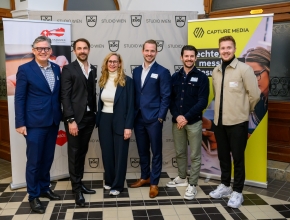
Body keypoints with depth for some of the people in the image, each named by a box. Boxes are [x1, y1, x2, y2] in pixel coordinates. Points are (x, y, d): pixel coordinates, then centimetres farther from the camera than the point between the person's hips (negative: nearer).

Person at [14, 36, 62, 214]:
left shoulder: (56, 68, 7)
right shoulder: (25, 69, -6)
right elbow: (19, 98, -7)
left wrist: (62, 116, 8)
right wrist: (20, 123, -11)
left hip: (53, 121, 5)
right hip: (34, 123, -5)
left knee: (48, 158, 16)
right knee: (34, 161, 4)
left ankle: (45, 188, 34)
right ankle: (33, 196, 20)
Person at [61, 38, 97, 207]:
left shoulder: (93, 70, 11)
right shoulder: (68, 69, -5)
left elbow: (93, 93, 12)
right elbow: (65, 97, -11)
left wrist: (96, 114, 7)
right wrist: (71, 120, -17)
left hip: (89, 117, 5)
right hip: (75, 117, -5)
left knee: (82, 152, 15)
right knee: (74, 153, 4)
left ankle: (79, 182, 28)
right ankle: (77, 188, 15)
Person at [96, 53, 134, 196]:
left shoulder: (127, 81, -8)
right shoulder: (103, 80, 7)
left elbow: (130, 105, -10)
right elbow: (101, 102, 11)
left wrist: (128, 126, -15)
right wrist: (98, 121, 7)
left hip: (120, 122, -5)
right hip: (104, 121, 5)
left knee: (120, 154, 6)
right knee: (106, 153, 13)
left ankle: (117, 185, 18)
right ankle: (109, 180, 31)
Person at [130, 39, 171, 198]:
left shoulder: (162, 72, -4)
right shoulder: (136, 71, 11)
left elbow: (165, 97, -7)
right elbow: (134, 94, 12)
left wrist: (160, 117, -12)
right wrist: (132, 114, 6)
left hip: (154, 119, -5)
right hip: (138, 118, 5)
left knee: (156, 152, 6)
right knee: (142, 150, 16)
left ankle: (154, 182, 18)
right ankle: (145, 177, 33)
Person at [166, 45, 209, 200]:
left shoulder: (201, 77, -3)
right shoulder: (175, 77, 8)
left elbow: (202, 102, -10)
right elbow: (170, 99, 5)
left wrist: (187, 117, -16)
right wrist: (177, 116, -10)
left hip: (194, 122, -4)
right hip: (177, 121, 4)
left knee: (194, 155, 3)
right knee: (180, 152, 15)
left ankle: (192, 185, 14)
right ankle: (182, 178, 33)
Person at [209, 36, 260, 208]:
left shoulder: (244, 69, -10)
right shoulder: (216, 71, 8)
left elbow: (255, 95, -8)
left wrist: (245, 110, 4)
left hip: (238, 122, -5)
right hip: (219, 121, 6)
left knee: (238, 157, 4)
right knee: (223, 156, 16)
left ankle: (237, 192, 18)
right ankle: (225, 186, 32)